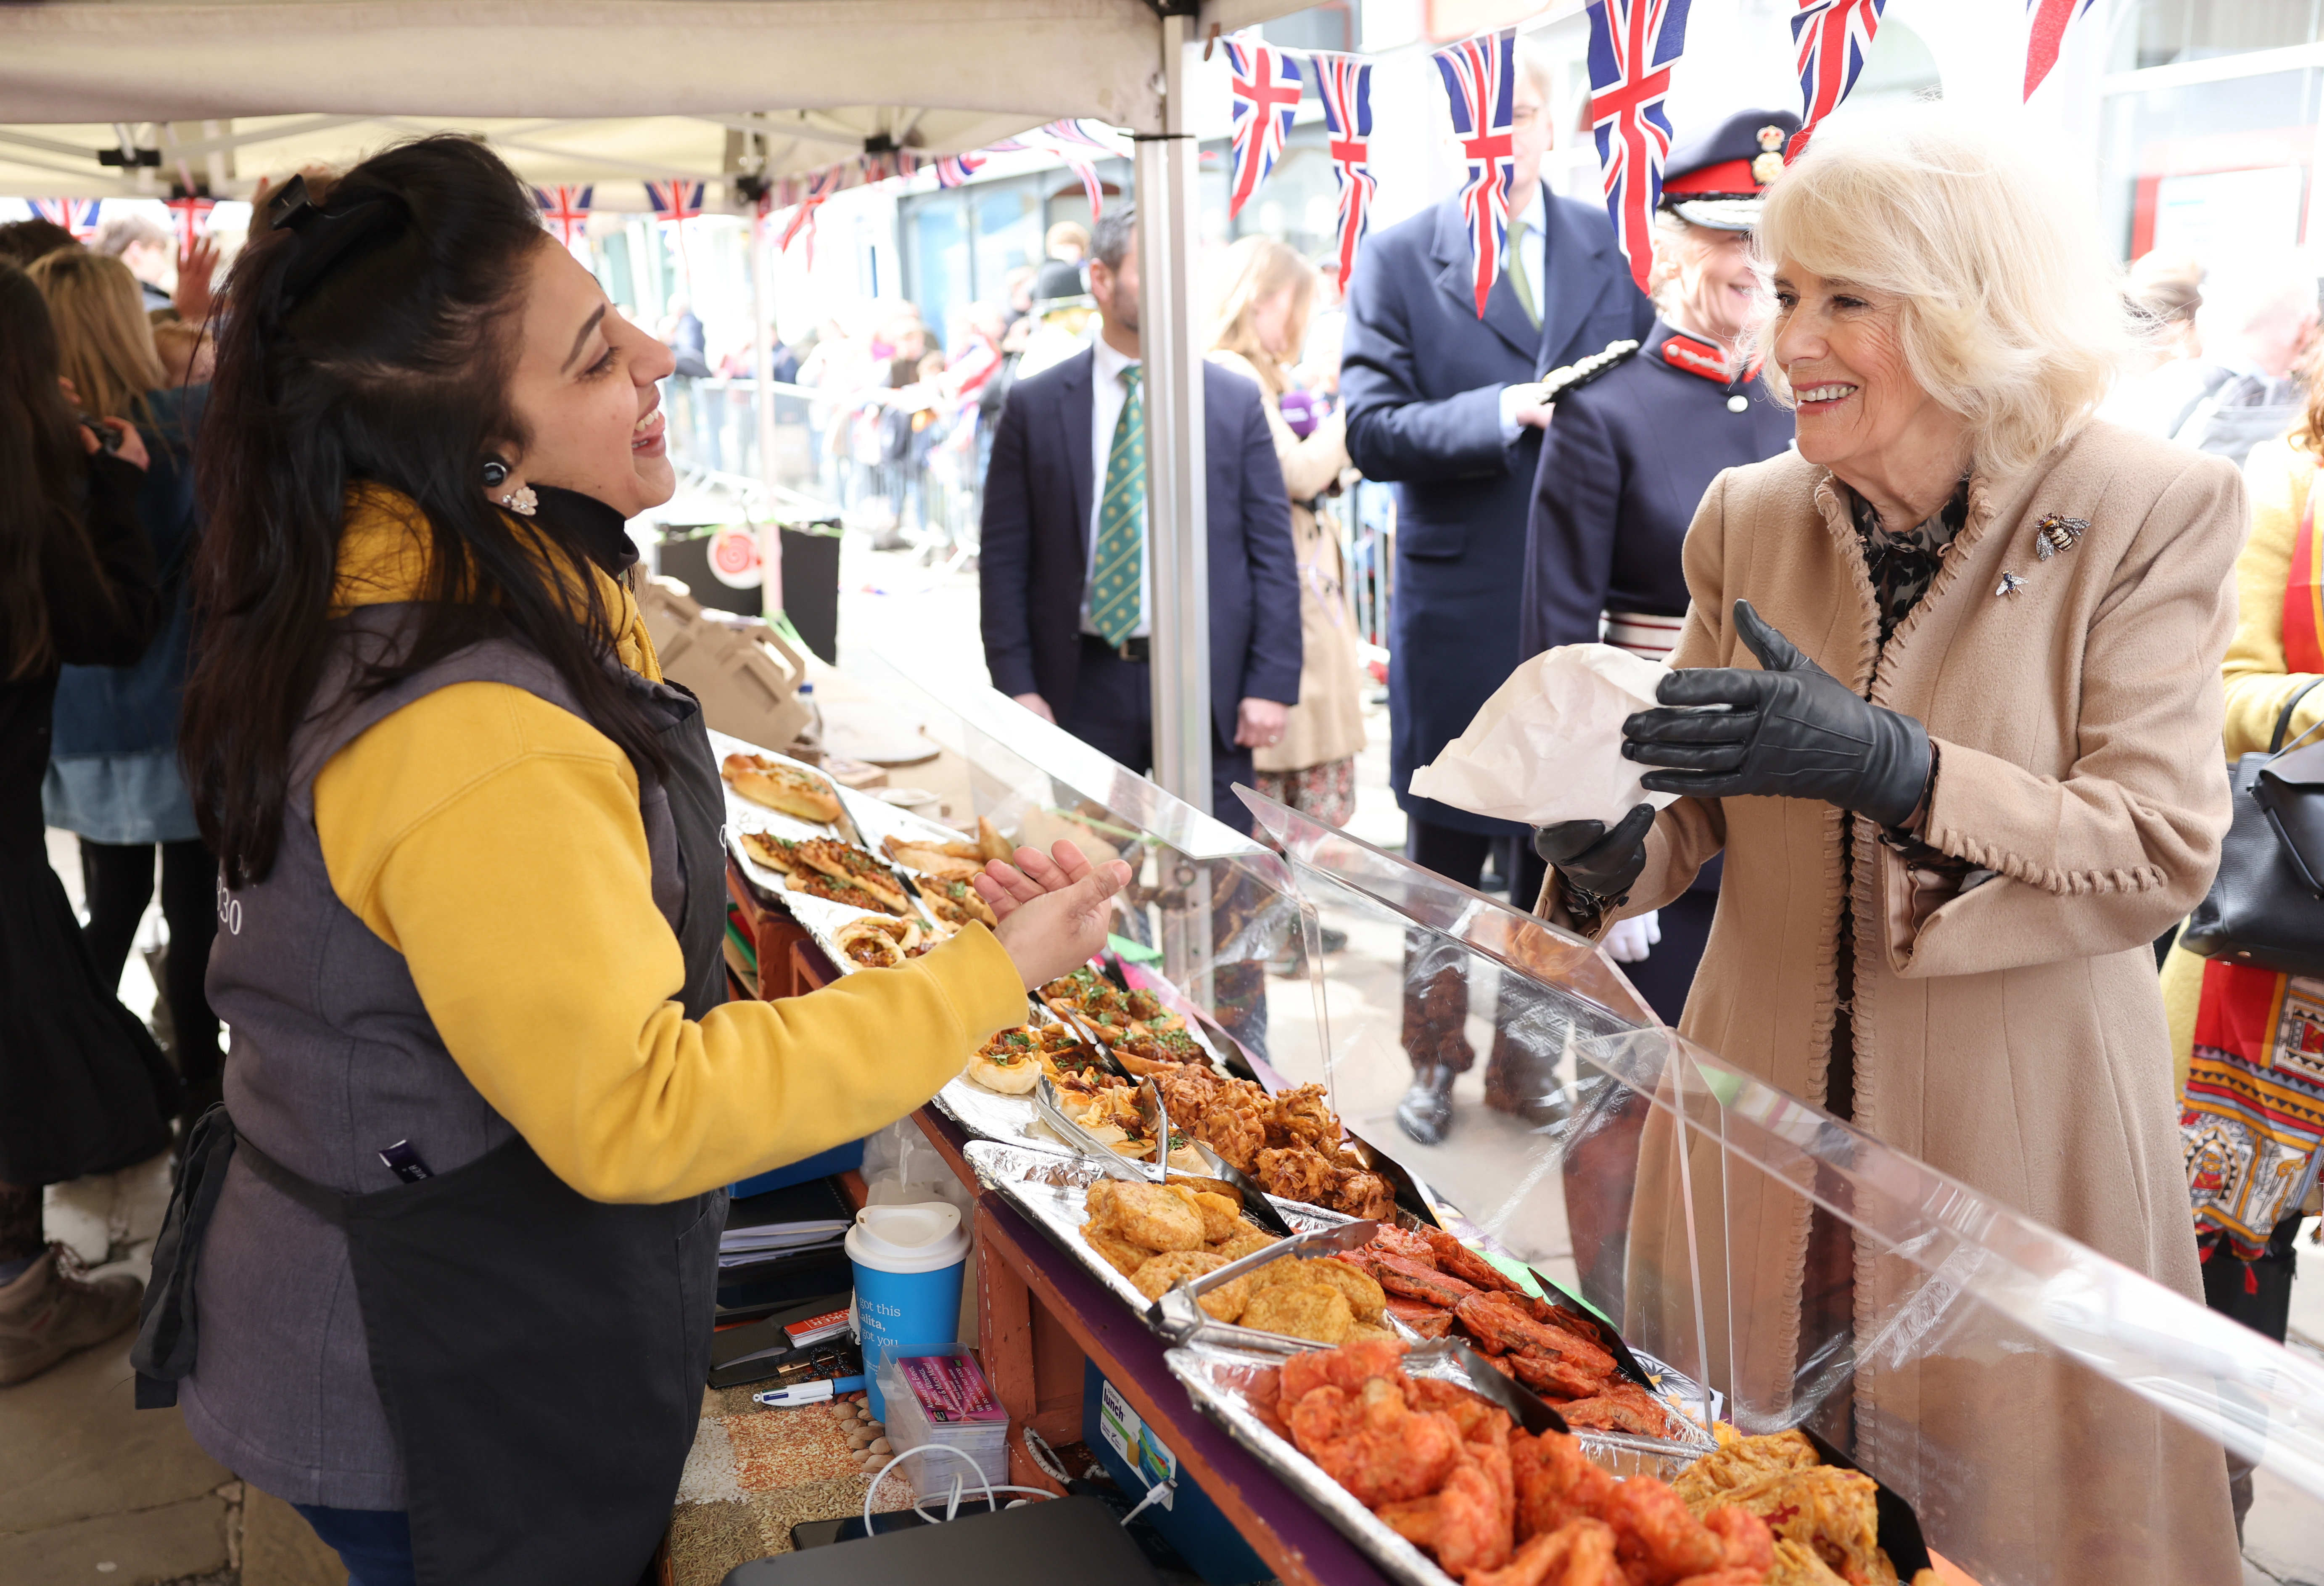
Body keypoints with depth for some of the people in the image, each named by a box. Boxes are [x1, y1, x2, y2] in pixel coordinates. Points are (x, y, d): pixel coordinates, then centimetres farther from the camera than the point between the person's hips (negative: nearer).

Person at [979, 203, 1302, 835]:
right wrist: (1017, 688, -4)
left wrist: (1272, 685, -4)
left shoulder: (1236, 401, 4)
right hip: (1083, 688, 0)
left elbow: (1273, 553, 3)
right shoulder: (1034, 406, 3)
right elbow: (1004, 559, 3)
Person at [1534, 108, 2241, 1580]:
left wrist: (1888, 766, -31)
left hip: (2019, 1130, -3)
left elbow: (2161, 852, -16)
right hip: (1768, 1115, 4)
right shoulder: (1749, 516, 1)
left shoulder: (2154, 514, -11)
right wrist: (1618, 852, -15)